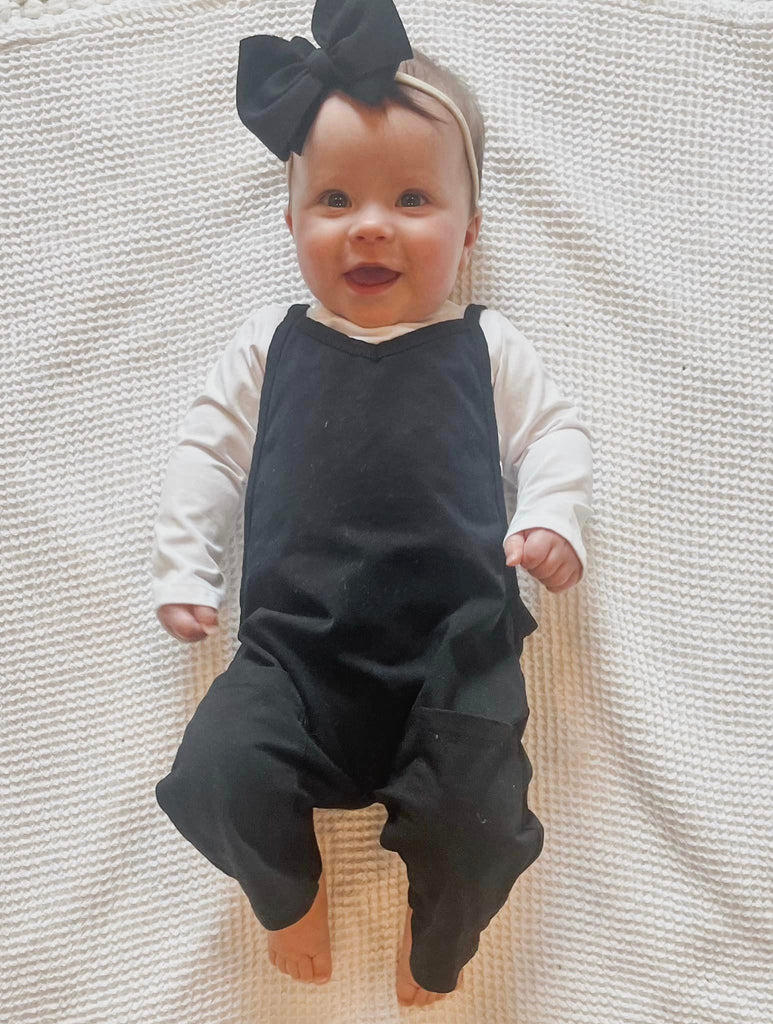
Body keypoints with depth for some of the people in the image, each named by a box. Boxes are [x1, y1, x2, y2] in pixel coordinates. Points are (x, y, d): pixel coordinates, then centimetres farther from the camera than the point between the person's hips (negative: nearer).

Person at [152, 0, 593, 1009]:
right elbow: (208, 448, 18)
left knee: (477, 821, -20)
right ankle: (289, 889, 18)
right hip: (295, 644, 2)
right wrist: (185, 568, 8)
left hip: (458, 646, -1)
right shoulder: (271, 343, 17)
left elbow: (554, 432, 16)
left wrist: (551, 519, -5)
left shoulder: (486, 346, 15)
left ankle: (439, 939, 19)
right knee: (216, 779, -20)